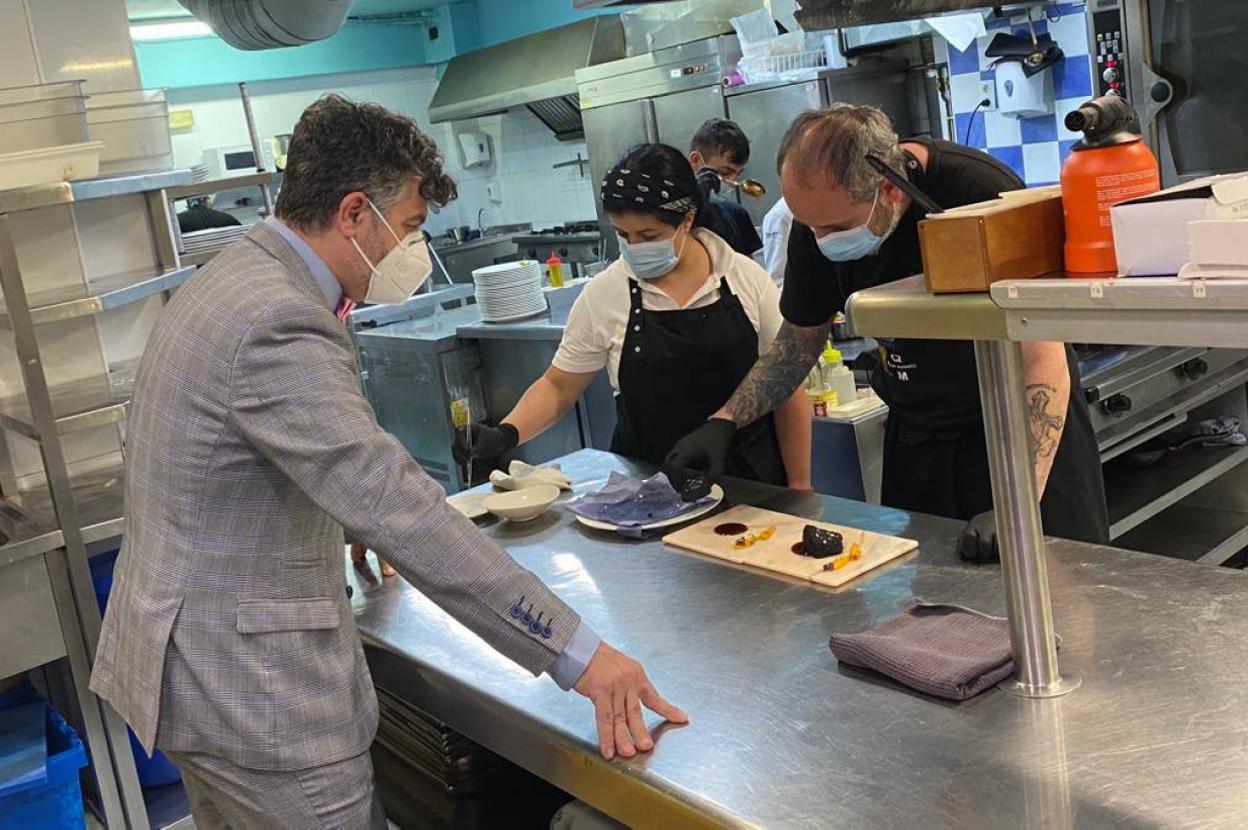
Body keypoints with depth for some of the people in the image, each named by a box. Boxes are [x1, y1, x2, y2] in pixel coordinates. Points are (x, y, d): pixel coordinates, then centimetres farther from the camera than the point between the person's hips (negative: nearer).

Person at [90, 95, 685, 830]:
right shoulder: (278, 322, -26)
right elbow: (397, 507, -32)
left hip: (193, 652, 10)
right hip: (248, 683, -10)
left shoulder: (235, 277, 6)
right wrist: (577, 652, -31)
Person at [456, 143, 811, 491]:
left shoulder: (747, 279, -2)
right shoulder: (604, 294, -2)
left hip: (754, 484, 0)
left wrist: (799, 487, 2)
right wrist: (505, 435, -11)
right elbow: (558, 386, 6)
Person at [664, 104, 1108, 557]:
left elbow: (1044, 363, -28)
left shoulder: (982, 194, -27)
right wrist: (722, 422, -10)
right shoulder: (820, 212, -10)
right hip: (915, 433, 5)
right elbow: (798, 343, 4)